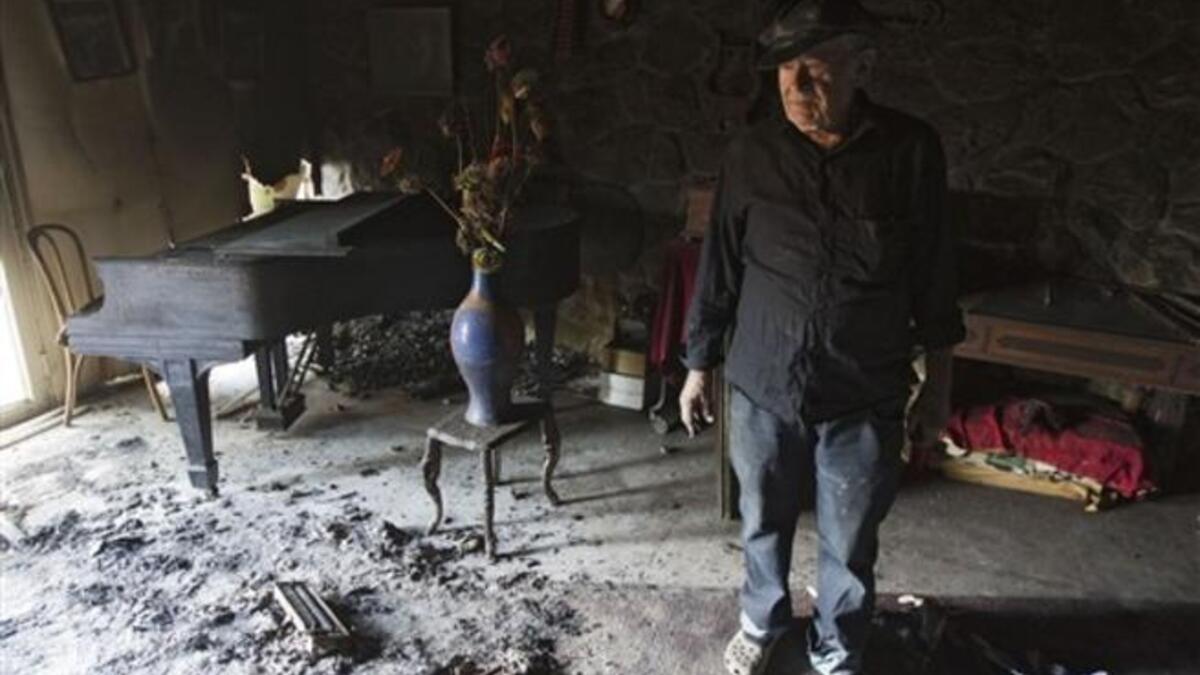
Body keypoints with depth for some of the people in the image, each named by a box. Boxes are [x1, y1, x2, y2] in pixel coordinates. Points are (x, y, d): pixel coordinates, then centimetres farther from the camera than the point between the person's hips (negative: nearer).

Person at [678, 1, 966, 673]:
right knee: (765, 522, 21)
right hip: (763, 385, 1)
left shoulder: (913, 150, -9)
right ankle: (763, 621, 49)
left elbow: (935, 274, -1)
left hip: (865, 396, -1)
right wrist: (699, 365, 5)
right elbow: (720, 266, 1)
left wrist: (938, 383, 4)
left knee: (851, 547, 16)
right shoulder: (753, 152, -7)